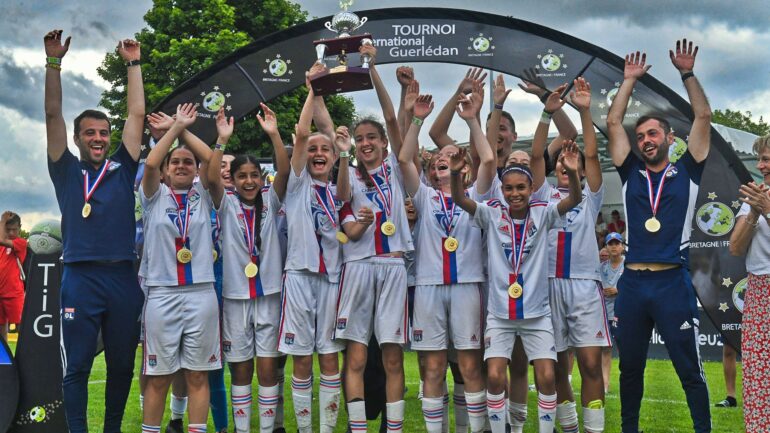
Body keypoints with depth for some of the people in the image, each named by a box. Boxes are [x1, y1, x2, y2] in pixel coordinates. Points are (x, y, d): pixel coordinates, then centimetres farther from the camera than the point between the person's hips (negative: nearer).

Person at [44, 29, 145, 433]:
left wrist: (133, 63, 11)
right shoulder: (67, 172, 7)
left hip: (123, 277, 2)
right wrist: (54, 61, -4)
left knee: (122, 364, 12)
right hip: (81, 277, -2)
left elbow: (136, 114, 9)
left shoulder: (122, 169, 9)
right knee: (77, 366, 3)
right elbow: (53, 115, 1)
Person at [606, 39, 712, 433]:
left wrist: (687, 74, 3)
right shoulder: (631, 173, 10)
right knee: (630, 367, 13)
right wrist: (630, 81, 12)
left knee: (690, 369, 3)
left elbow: (703, 117, 2)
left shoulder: (687, 172, 6)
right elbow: (613, 123, 8)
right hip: (632, 282, 3)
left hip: (673, 282, -2)